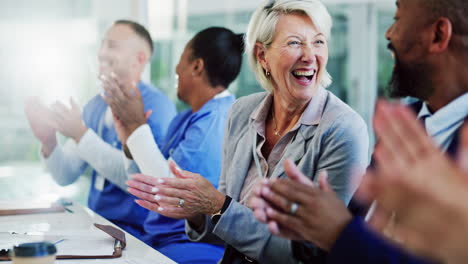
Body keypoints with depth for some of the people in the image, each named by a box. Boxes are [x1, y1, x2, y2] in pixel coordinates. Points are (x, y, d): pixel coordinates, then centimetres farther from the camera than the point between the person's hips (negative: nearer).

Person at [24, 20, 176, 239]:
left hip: (135, 231, -6)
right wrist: (49, 141, -10)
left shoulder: (155, 105, -12)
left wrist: (81, 134, -23)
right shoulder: (96, 106, 9)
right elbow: (66, 176, 10)